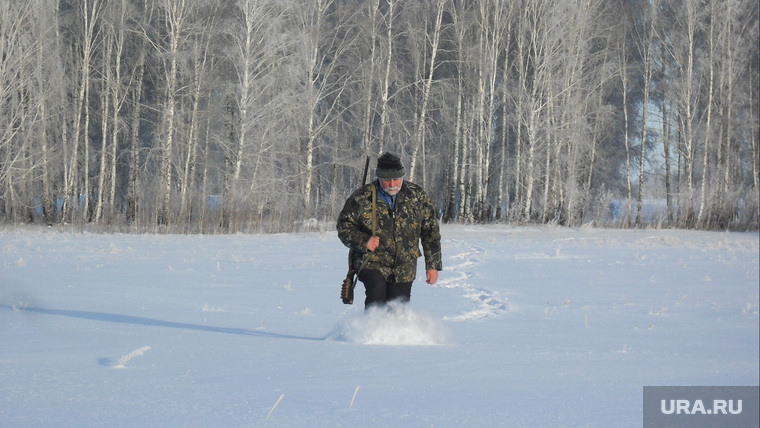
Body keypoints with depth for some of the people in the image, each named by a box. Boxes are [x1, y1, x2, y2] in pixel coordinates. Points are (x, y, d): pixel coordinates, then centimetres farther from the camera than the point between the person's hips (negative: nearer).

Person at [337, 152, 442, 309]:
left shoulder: (417, 197, 2)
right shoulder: (362, 198, -5)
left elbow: (430, 232, 10)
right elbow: (344, 227, 1)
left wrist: (433, 266, 8)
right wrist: (364, 241, -18)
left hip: (404, 268, 2)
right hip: (372, 262, -2)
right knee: (377, 292, -29)